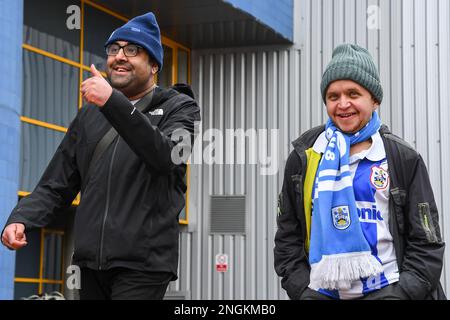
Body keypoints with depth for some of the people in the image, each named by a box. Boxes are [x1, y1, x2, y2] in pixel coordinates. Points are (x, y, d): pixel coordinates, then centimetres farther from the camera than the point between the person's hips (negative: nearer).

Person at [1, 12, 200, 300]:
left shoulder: (179, 108, 4)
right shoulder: (90, 115, 18)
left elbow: (165, 157, -18)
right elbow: (56, 186, 14)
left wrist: (114, 103, -26)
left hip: (143, 266, -5)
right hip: (91, 265, 5)